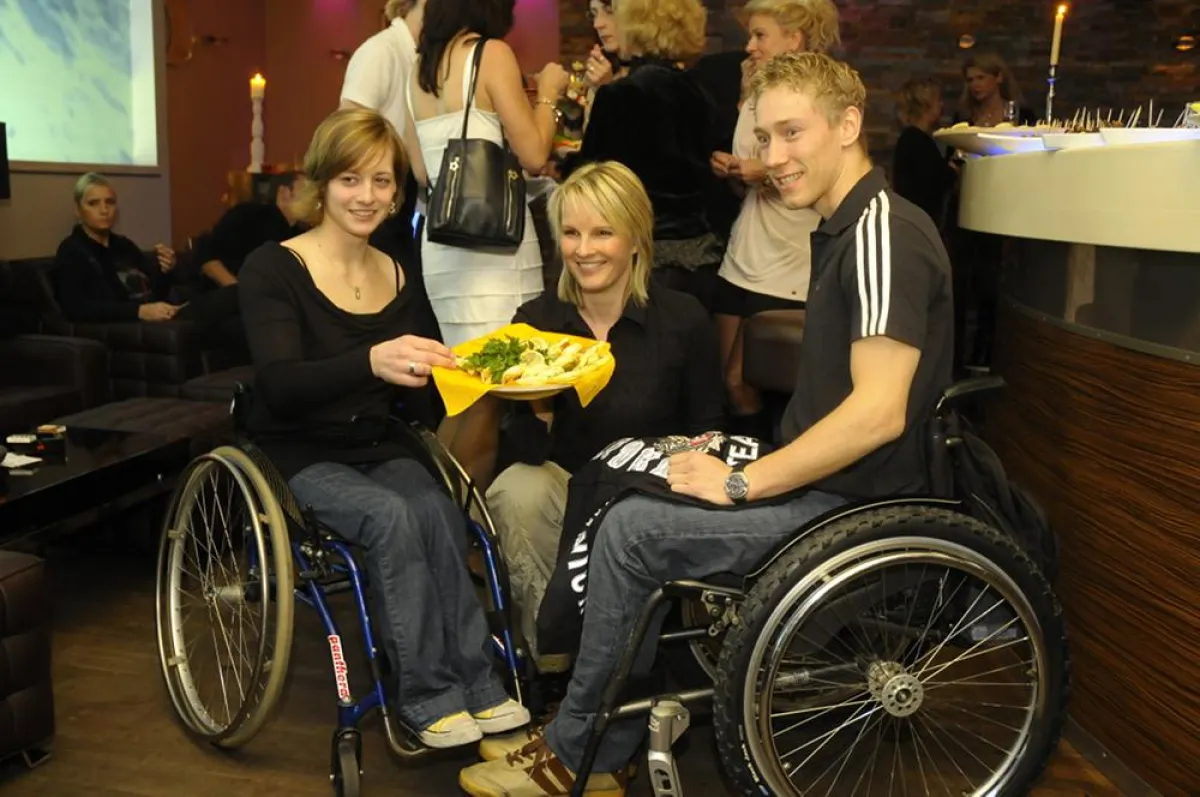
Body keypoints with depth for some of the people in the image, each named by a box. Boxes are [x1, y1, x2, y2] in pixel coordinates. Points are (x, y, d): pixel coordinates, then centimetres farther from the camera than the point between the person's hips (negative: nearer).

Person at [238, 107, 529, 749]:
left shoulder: (396, 278, 6)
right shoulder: (273, 269, -9)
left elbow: (407, 392, 6)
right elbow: (279, 386, -24)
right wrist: (370, 363, -40)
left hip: (376, 450, 4)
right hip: (296, 455, -4)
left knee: (438, 511, -26)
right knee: (392, 517, -30)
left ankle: (477, 684, -19)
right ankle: (428, 696, -20)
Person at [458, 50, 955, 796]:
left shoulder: (884, 231, -18)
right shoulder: (845, 229, 13)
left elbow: (878, 412, -26)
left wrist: (742, 483, -19)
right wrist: (742, 466, 7)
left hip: (856, 503, -10)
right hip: (829, 483, 10)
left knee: (633, 529, -14)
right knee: (650, 515, 8)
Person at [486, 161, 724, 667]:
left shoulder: (682, 318, -6)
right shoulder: (535, 320, -2)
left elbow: (706, 431, 2)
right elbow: (532, 453, -5)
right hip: (569, 488, 2)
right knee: (515, 491, -29)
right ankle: (547, 653, -9)